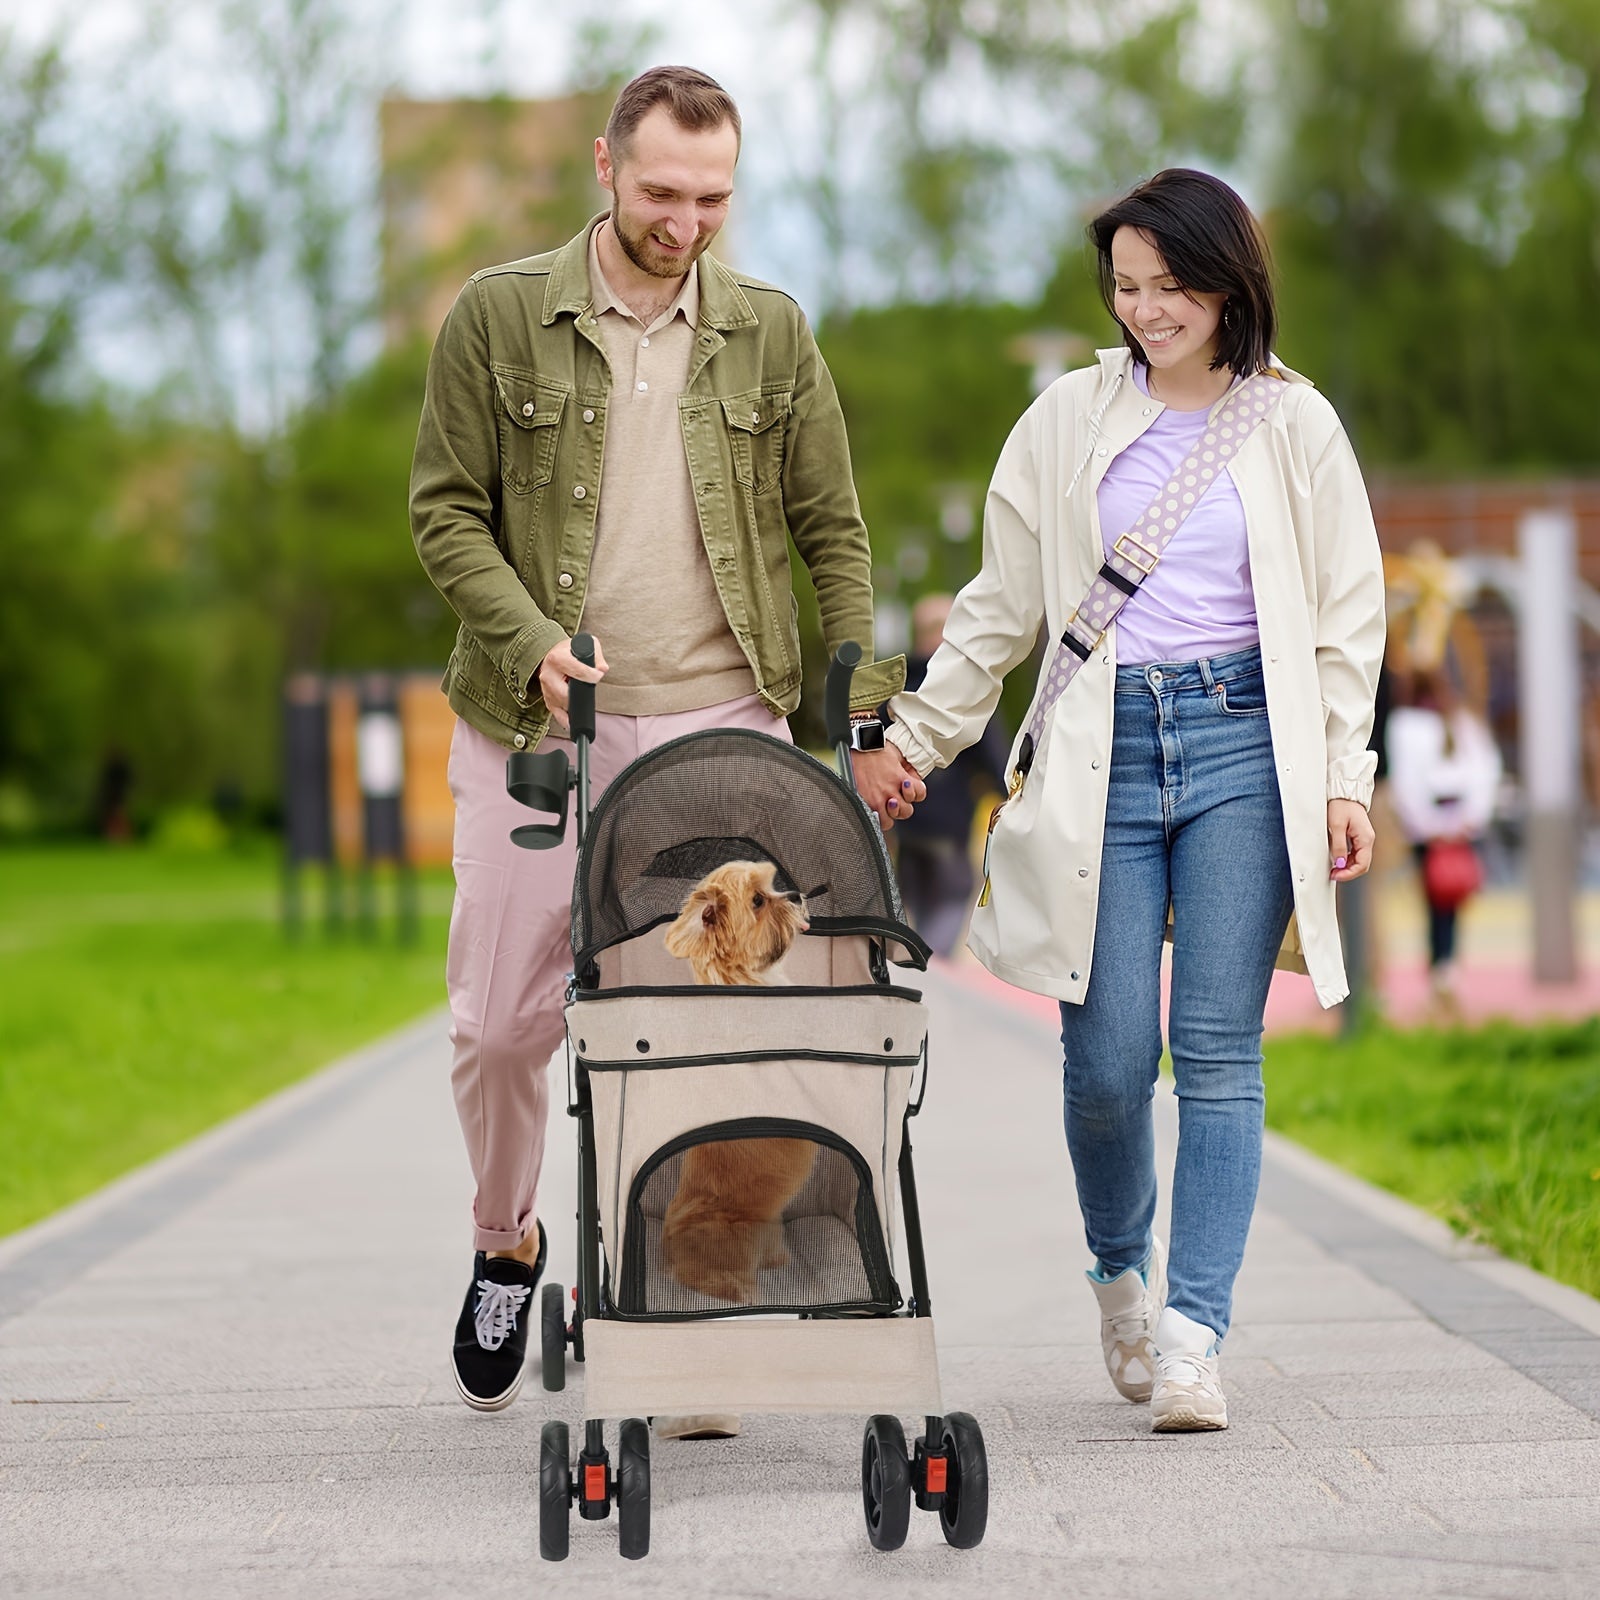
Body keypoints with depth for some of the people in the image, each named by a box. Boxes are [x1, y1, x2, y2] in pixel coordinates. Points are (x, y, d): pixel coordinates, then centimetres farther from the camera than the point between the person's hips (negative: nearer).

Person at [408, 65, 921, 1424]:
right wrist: (531, 642, -15)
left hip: (720, 725, 1)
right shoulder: (499, 317, 1)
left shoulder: (772, 333, 6)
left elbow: (833, 534, 9)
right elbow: (444, 509, 1)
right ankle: (505, 1248, 30)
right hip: (536, 727, 0)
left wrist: (867, 716, 0)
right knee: (502, 1020, 4)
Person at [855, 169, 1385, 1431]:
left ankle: (1192, 1336, -6)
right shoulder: (1068, 420, 10)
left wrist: (1344, 780, -1)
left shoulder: (1294, 425, 7)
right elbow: (999, 608, 16)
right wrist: (916, 738, 13)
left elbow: (1345, 616, 8)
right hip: (1102, 752, 1)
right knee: (1108, 1058, -5)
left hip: (1243, 747, -1)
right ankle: (1122, 1269, 23)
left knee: (1218, 1049, -7)